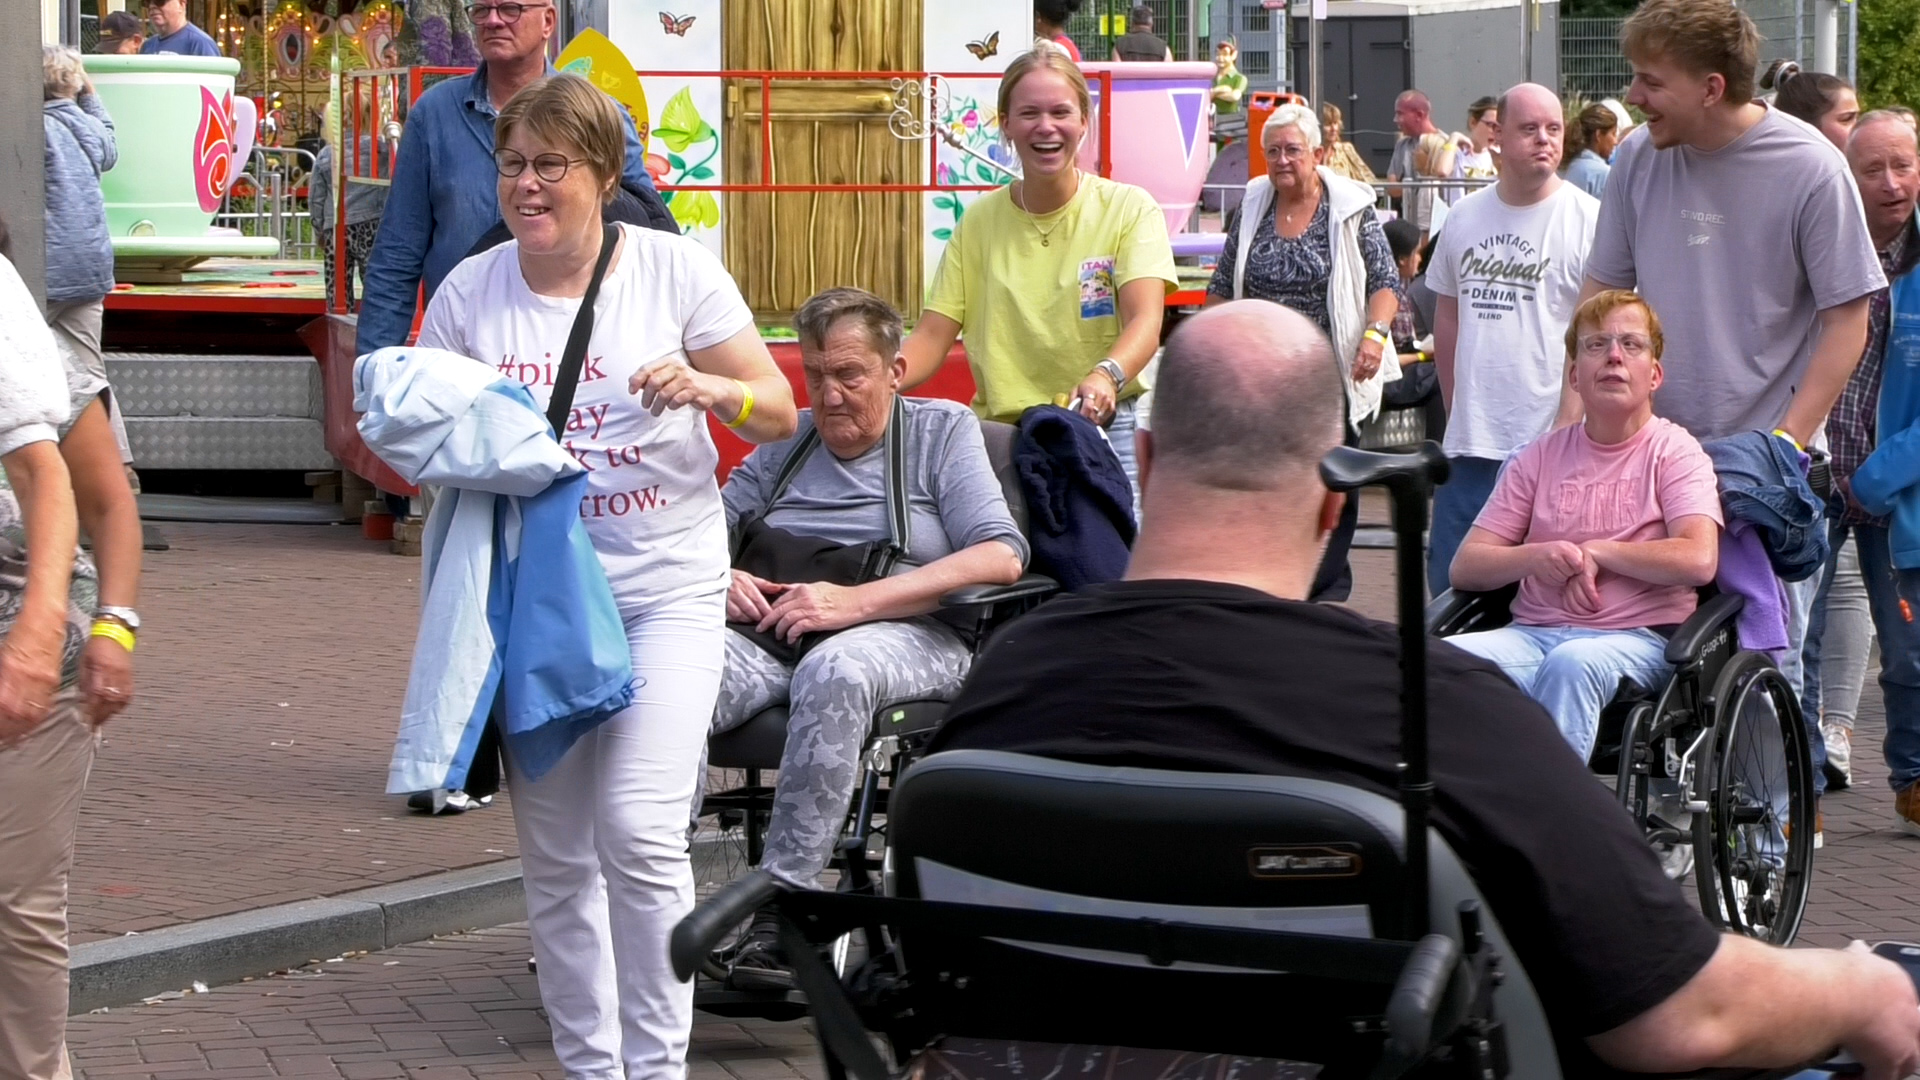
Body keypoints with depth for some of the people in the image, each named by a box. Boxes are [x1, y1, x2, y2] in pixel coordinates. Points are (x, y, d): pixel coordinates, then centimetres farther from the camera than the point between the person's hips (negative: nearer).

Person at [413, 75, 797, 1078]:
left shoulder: (675, 269, -1)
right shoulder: (469, 291, 5)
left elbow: (778, 413, 2)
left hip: (667, 588, -3)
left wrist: (705, 388, -19)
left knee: (640, 833, -15)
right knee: (554, 853, 7)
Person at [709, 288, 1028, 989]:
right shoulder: (785, 440, 25)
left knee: (834, 672, -41)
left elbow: (1001, 558, -3)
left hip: (909, 636, -3)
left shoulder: (943, 430, 12)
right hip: (772, 635, 3)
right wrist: (717, 578, -1)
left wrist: (855, 601, -13)